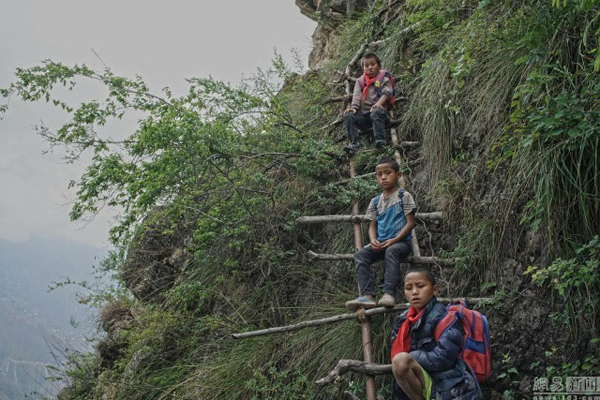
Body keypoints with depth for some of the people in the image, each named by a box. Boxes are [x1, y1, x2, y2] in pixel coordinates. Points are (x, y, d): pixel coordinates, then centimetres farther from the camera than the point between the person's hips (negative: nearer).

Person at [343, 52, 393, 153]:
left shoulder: (384, 80, 14)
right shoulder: (360, 81, 22)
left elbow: (386, 93, -4)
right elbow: (356, 96, 9)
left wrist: (378, 104, -24)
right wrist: (354, 108, -12)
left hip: (378, 111, -3)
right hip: (363, 114, 4)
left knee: (376, 113, -38)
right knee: (348, 116, -23)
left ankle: (380, 141, -46)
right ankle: (354, 143, -34)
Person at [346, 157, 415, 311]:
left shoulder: (404, 196, 3)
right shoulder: (375, 202, 17)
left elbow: (410, 222, -3)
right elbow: (372, 226, 15)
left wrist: (394, 240, -16)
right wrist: (373, 241, -9)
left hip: (401, 241, -4)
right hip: (380, 244, 5)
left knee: (391, 251, -38)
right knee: (360, 255, -22)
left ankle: (389, 293, -42)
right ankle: (367, 296, -33)